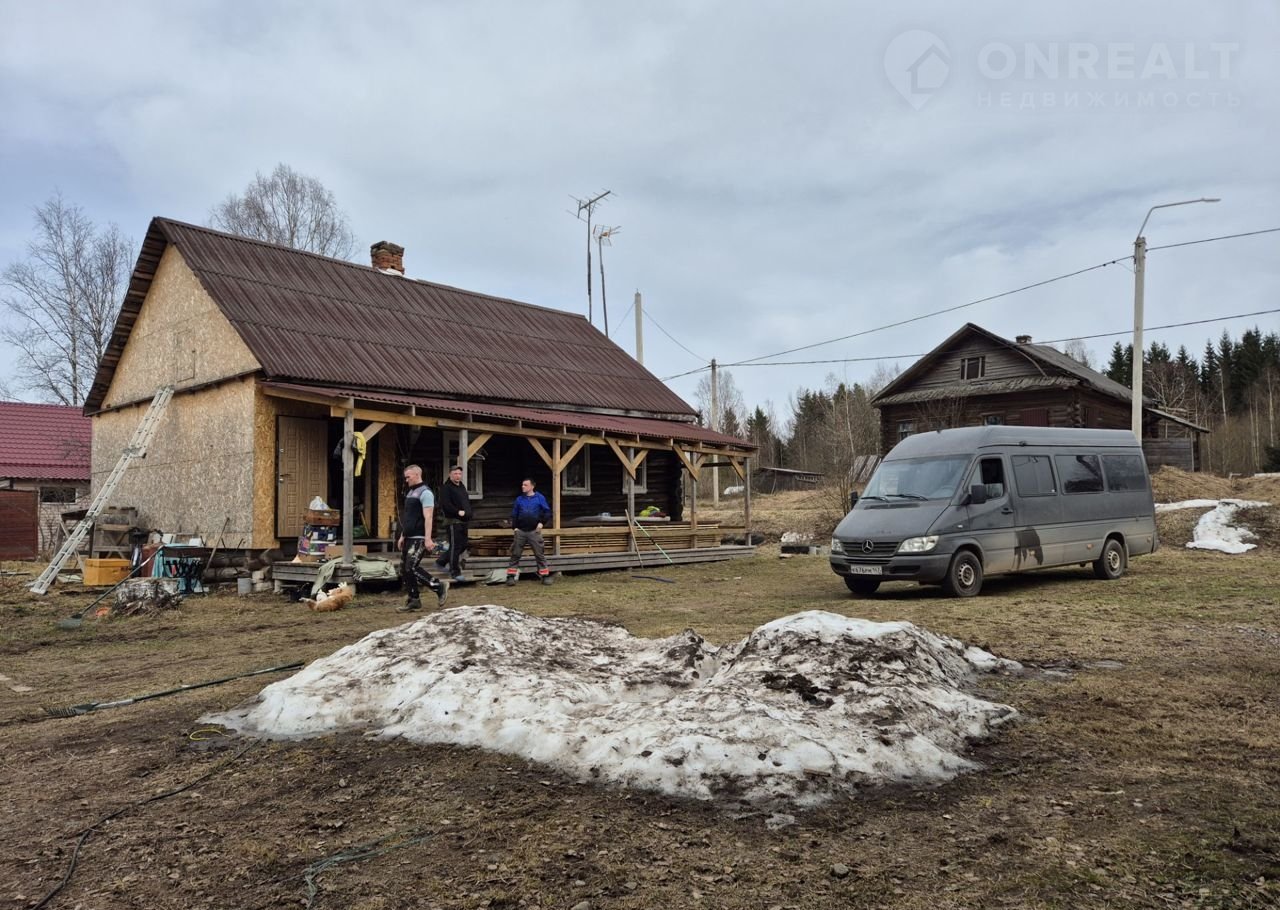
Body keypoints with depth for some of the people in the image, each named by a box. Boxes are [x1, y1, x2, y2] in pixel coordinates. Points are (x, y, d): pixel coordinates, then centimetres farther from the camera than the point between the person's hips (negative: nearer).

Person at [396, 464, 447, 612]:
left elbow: (428, 518, -19)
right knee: (404, 570, 7)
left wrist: (428, 539, -24)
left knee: (411, 568, -15)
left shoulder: (425, 492, -11)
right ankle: (413, 601, 13)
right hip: (409, 537, 10)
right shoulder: (410, 492, 18)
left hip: (419, 538, -9)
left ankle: (439, 587, -1)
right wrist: (402, 536, 21)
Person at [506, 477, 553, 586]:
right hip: (520, 531, 3)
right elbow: (514, 514, 13)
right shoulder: (519, 499, 8)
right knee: (515, 554, 2)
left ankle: (545, 576, 5)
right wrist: (514, 527, 2)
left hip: (534, 531, -3)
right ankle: (511, 576, 7)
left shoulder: (539, 498, 0)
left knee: (539, 554, 0)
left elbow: (547, 512, 1)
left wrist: (542, 522, -10)